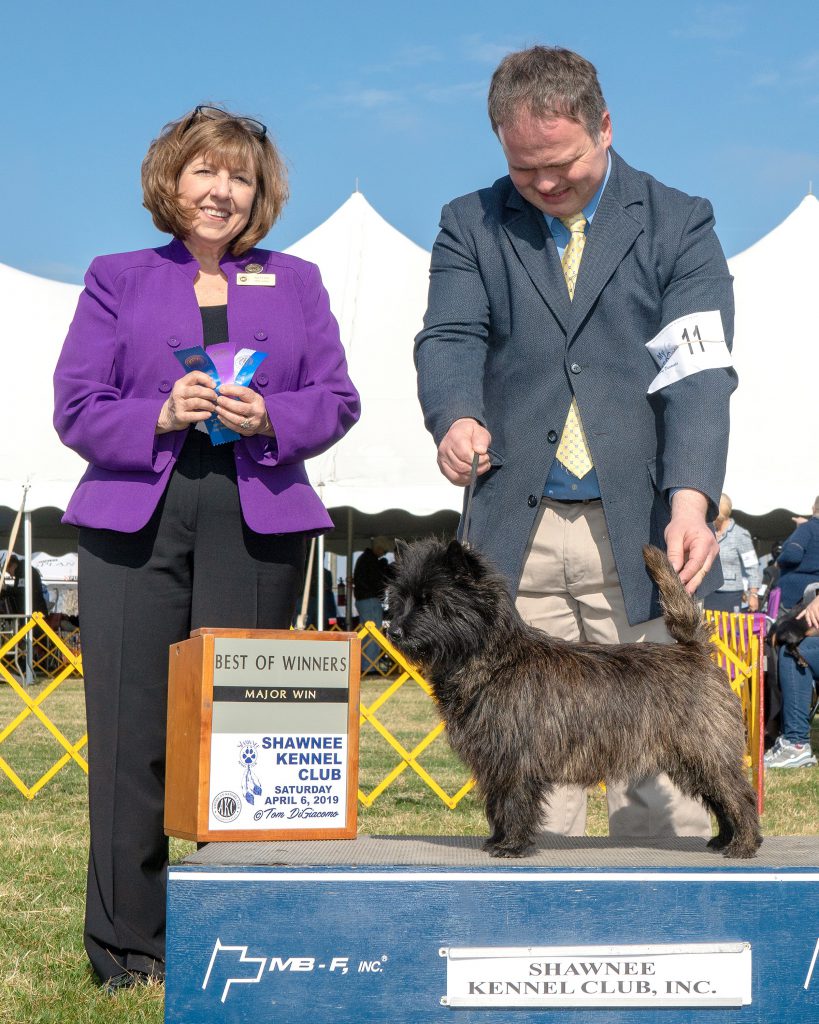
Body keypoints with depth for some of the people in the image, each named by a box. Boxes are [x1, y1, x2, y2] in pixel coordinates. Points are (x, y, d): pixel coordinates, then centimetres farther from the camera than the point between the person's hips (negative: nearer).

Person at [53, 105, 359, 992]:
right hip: (134, 524, -1)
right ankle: (126, 943, 7)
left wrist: (269, 418, -10)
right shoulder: (116, 281, 12)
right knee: (131, 730, -3)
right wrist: (159, 417, -12)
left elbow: (336, 400, 9)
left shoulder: (295, 283, 16)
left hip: (257, 526, 1)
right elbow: (75, 408, 5)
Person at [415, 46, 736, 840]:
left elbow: (698, 371, -5)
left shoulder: (679, 223, 6)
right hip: (517, 534, 2)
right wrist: (456, 417, -25)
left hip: (642, 534, -1)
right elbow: (448, 339, -1)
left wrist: (690, 497, -21)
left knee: (660, 769, -2)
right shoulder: (470, 225, 12)